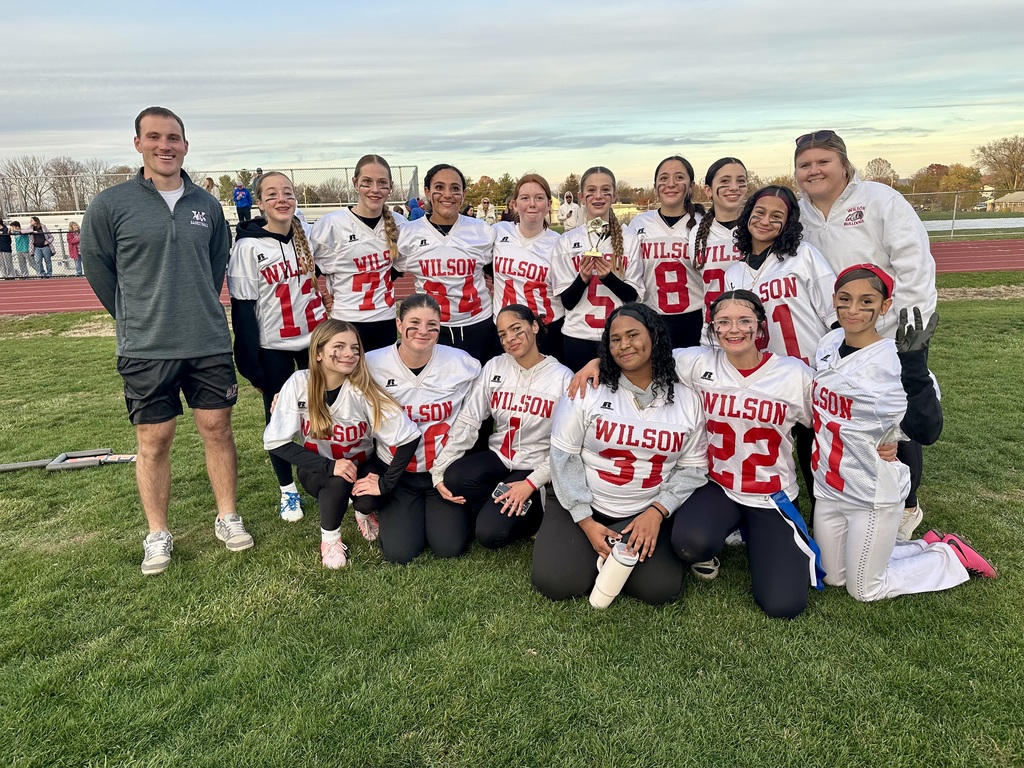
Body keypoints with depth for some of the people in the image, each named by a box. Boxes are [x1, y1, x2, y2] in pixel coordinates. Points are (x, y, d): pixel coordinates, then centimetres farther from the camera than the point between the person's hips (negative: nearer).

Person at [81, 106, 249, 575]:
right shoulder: (110, 205, -4)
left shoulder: (206, 205, 6)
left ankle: (227, 519, 23)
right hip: (145, 350, -2)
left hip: (210, 343, 3)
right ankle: (158, 535, 19)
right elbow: (97, 267, 5)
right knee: (153, 441, 5)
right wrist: (136, 320, 10)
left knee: (217, 429, 8)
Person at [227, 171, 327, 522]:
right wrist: (251, 365, -10)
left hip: (316, 339, 3)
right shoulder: (248, 246, -9)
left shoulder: (310, 235, 2)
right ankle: (287, 489, 24)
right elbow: (242, 309, -8)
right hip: (273, 347, -3)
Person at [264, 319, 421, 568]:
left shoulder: (364, 390, -25)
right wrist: (329, 465, -30)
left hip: (362, 466, 0)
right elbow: (275, 443, -21)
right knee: (338, 481, -32)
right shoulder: (298, 384, -23)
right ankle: (329, 536, -2)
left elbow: (409, 438, -25)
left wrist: (385, 484, -26)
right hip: (317, 470, 0)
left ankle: (365, 513, 10)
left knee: (367, 500, -29)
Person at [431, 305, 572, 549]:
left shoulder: (562, 377, -10)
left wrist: (532, 483, -20)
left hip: (535, 467, -4)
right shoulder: (494, 367, -1)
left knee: (489, 533, -21)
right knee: (454, 477, -28)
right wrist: (439, 471, -15)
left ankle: (532, 517, 10)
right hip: (498, 457, 4)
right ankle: (500, 512, 1)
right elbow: (467, 421, -7)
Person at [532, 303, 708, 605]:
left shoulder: (686, 399, -1)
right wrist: (586, 522, -12)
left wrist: (656, 512, -13)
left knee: (660, 589, -18)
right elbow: (563, 456, -8)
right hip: (582, 506, -1)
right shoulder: (587, 389, -8)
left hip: (647, 512, 1)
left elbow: (693, 468, 1)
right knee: (555, 582, -18)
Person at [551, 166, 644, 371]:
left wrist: (609, 277, -19)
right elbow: (566, 301, -1)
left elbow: (634, 295, -1)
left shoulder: (629, 239, 1)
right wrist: (582, 278, -20)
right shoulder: (567, 241, 0)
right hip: (578, 337, 0)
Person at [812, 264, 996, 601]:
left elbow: (925, 432, -36)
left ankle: (951, 556, 28)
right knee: (833, 578, 20)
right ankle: (928, 548, 36)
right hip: (828, 488, 7)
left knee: (863, 590, 9)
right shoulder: (828, 344, -3)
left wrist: (915, 367, -46)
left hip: (873, 496, -7)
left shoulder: (893, 360, -23)